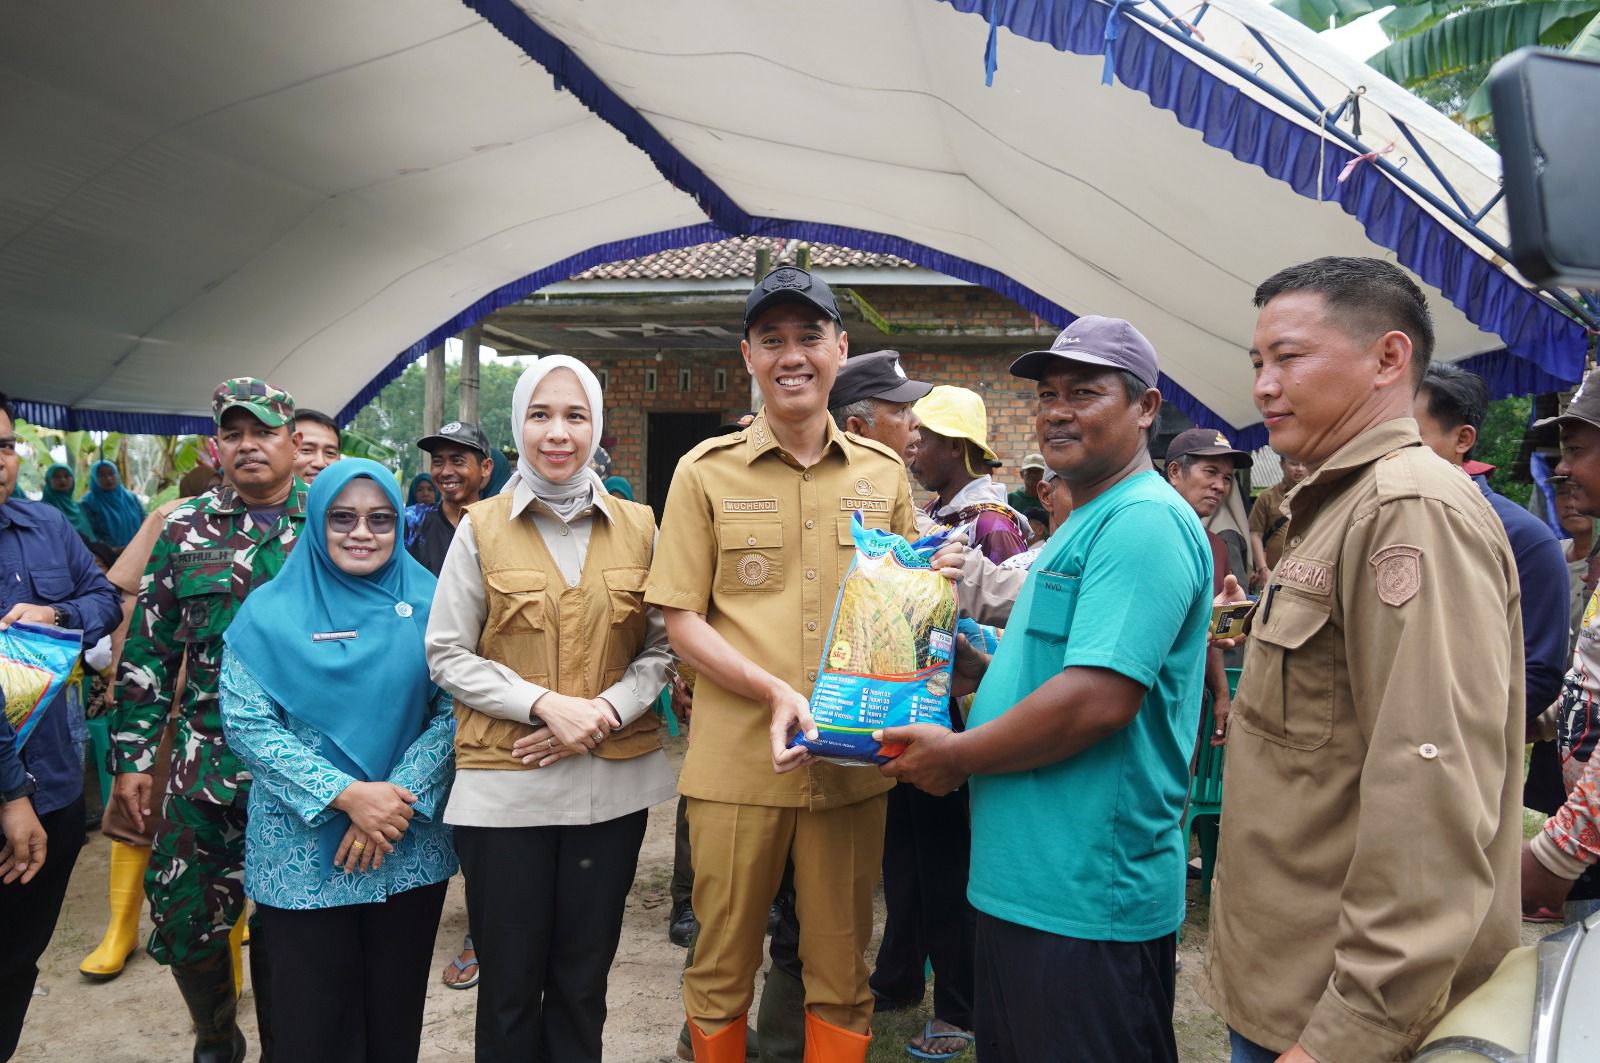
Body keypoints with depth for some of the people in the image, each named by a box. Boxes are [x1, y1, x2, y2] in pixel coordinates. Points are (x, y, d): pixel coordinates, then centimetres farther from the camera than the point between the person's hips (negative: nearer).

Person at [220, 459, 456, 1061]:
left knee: (397, 1011, 13)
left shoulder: (427, 604, 1)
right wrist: (345, 795, -17)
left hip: (410, 849, 1)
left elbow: (452, 711, -2)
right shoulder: (271, 611, 0)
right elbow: (245, 723, -7)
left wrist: (398, 797, -15)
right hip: (302, 852, -1)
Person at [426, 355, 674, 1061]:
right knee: (509, 984, 10)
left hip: (613, 781, 2)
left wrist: (605, 711, -11)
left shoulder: (639, 527, 3)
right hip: (505, 785, -1)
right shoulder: (481, 528, -2)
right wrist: (545, 704, -15)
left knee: (583, 978, 15)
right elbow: (448, 656, -2)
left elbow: (661, 647, 6)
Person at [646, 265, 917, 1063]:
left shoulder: (883, 472, 7)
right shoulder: (707, 471, 0)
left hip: (852, 761, 2)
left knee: (840, 974, 14)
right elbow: (681, 618, -2)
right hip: (736, 759, -1)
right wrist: (774, 692, -17)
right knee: (721, 967, 13)